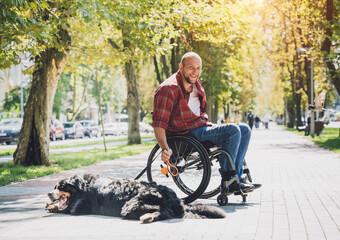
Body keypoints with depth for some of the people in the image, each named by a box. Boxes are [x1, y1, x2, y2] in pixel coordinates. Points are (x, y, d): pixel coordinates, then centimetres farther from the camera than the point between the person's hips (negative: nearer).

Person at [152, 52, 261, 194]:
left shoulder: (196, 84, 13)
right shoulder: (168, 89, -15)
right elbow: (158, 124, -21)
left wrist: (210, 126, 18)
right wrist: (165, 149, -34)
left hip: (202, 127, 9)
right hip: (187, 134, -9)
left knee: (244, 130, 2)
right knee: (233, 130, -23)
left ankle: (237, 177, -3)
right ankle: (227, 180, -16)